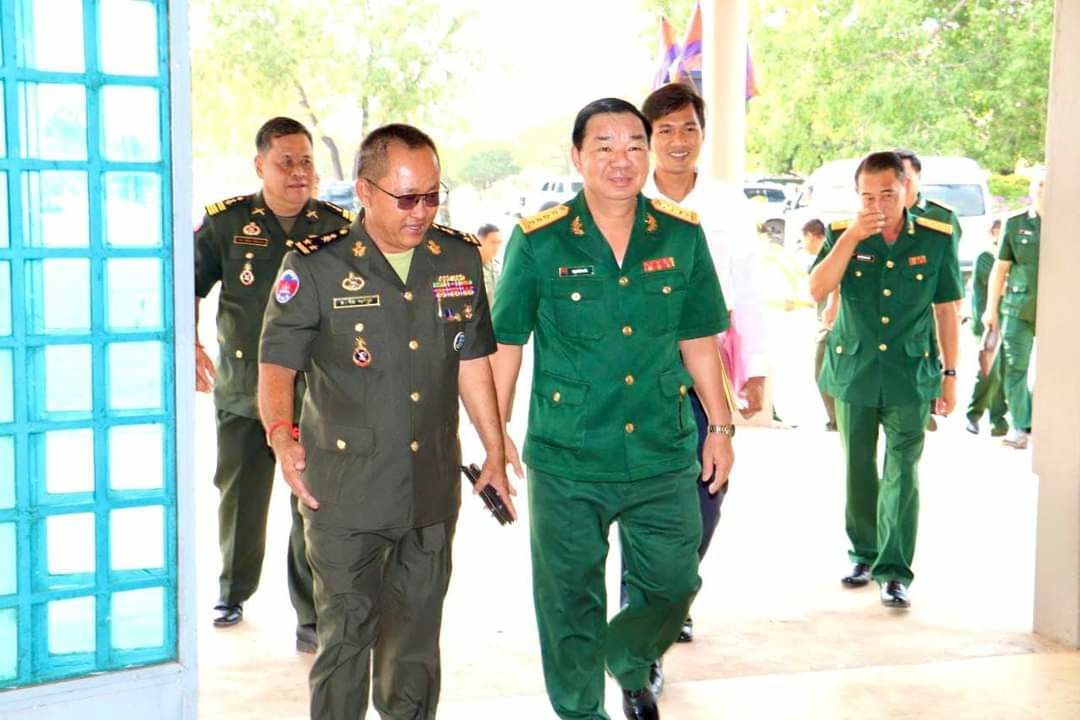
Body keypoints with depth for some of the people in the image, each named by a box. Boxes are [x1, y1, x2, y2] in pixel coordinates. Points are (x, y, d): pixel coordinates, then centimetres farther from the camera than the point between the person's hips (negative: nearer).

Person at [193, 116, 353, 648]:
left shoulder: (338, 227, 2)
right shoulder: (226, 223, 1)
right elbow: (188, 285, 11)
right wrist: (190, 346, -1)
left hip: (317, 397, 0)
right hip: (242, 393, 1)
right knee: (240, 499, 13)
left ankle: (313, 616, 10)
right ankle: (234, 591, 36)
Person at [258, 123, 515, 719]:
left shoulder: (460, 258, 5)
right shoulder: (315, 267, -8)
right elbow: (276, 363, -6)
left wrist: (495, 452, 14)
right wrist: (280, 433, -25)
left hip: (432, 489, 4)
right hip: (345, 493, -4)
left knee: (417, 632, 15)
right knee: (345, 631, 2)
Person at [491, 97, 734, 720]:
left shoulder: (683, 236, 2)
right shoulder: (539, 241, -6)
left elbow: (698, 340, 9)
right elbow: (507, 342, 0)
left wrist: (721, 425, 9)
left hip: (665, 458, 3)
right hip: (566, 461, -2)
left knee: (673, 585, 11)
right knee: (570, 600, 9)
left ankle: (629, 663, 43)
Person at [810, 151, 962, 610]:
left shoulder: (936, 240, -1)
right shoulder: (841, 236, 0)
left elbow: (946, 310, 5)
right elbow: (817, 290, -15)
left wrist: (949, 375, 5)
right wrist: (852, 236, -22)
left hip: (911, 376, -1)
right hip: (853, 371, 2)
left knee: (902, 473, -5)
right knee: (858, 470, 11)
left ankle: (894, 571, 1)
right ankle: (865, 554, 27)